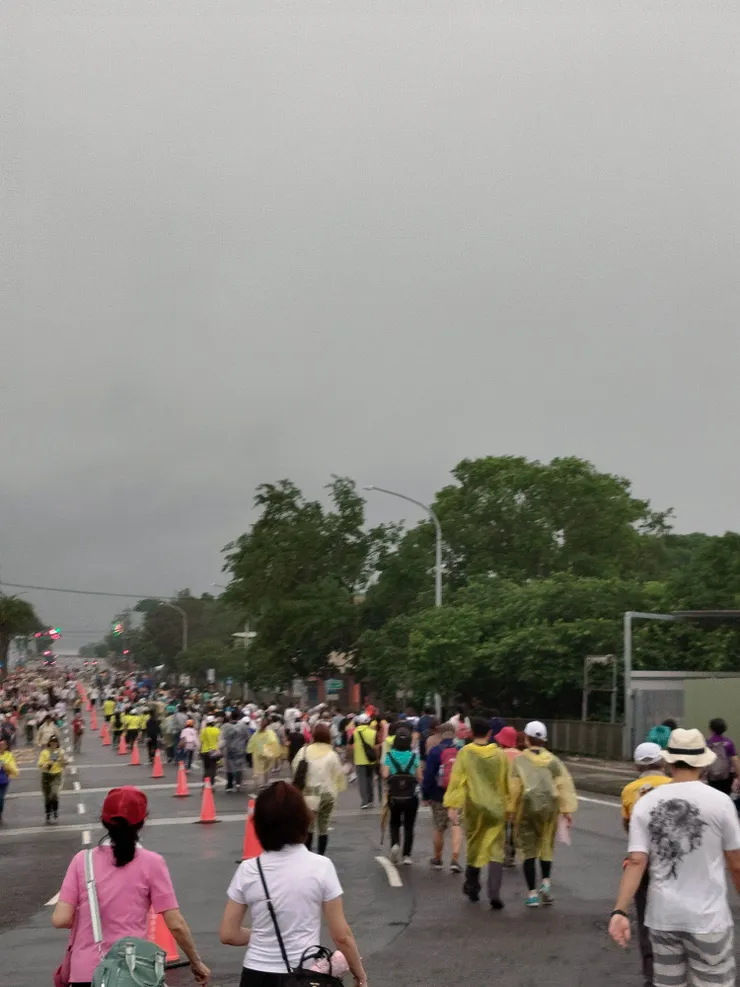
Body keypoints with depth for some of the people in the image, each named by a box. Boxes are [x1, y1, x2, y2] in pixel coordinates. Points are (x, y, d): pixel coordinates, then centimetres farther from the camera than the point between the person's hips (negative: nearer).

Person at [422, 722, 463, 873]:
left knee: (439, 828, 12)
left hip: (439, 796, -1)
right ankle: (455, 859, -13)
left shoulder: (434, 751, -7)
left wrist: (425, 795, 1)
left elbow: (428, 775, -8)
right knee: (457, 826, 1)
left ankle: (437, 859, 26)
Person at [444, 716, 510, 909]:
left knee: (474, 847, 18)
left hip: (474, 808, 0)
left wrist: (453, 806, -15)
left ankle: (472, 887, 32)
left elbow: (457, 781, -12)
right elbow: (507, 784, 7)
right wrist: (509, 808, 18)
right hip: (496, 809, 0)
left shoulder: (464, 753, -5)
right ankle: (494, 893, -16)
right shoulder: (500, 755, 0)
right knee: (495, 850, 0)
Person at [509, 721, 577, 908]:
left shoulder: (519, 760, -4)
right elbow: (564, 784, -3)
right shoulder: (553, 760, 4)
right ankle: (546, 882, 3)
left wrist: (511, 810, 1)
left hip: (527, 807, -2)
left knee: (528, 849, 5)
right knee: (546, 845, 21)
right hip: (549, 807, 3)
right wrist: (567, 809, -1)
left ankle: (532, 893, 1)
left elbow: (514, 787, -7)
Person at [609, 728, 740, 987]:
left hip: (662, 915, 3)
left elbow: (636, 862, -10)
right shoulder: (719, 801, -9)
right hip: (707, 917, -3)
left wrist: (620, 911, -10)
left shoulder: (645, 802, -3)